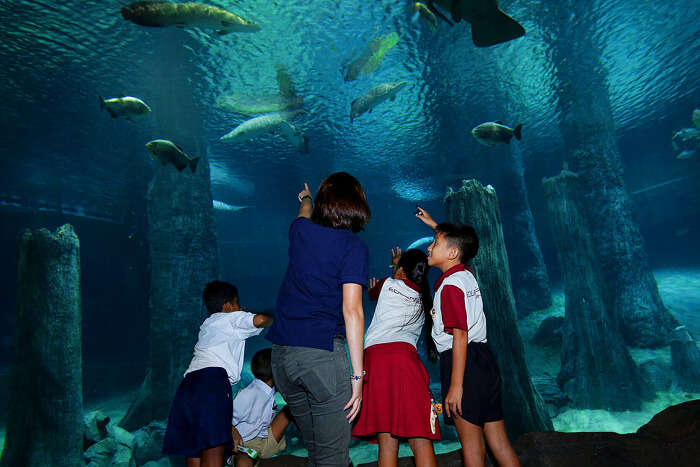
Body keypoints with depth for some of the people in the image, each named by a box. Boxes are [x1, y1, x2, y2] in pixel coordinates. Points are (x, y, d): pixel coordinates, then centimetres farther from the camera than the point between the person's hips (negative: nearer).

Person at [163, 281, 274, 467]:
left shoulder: (206, 325, 34)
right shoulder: (233, 318, 11)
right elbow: (259, 320, -7)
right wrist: (271, 319, 12)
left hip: (188, 383, 8)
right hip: (212, 380, -8)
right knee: (214, 449, -15)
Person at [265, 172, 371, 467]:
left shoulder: (301, 231, 8)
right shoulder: (354, 246, -5)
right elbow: (352, 310, -12)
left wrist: (306, 199, 58)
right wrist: (357, 374, -10)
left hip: (281, 353, 6)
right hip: (323, 352, -5)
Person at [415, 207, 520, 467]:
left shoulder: (450, 285, -14)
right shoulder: (467, 275, 11)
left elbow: (460, 336, -20)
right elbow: (456, 242, 34)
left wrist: (455, 385, -20)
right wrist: (435, 226, 46)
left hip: (463, 362, -9)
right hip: (484, 358, 9)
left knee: (470, 440, 2)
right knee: (498, 440, 12)